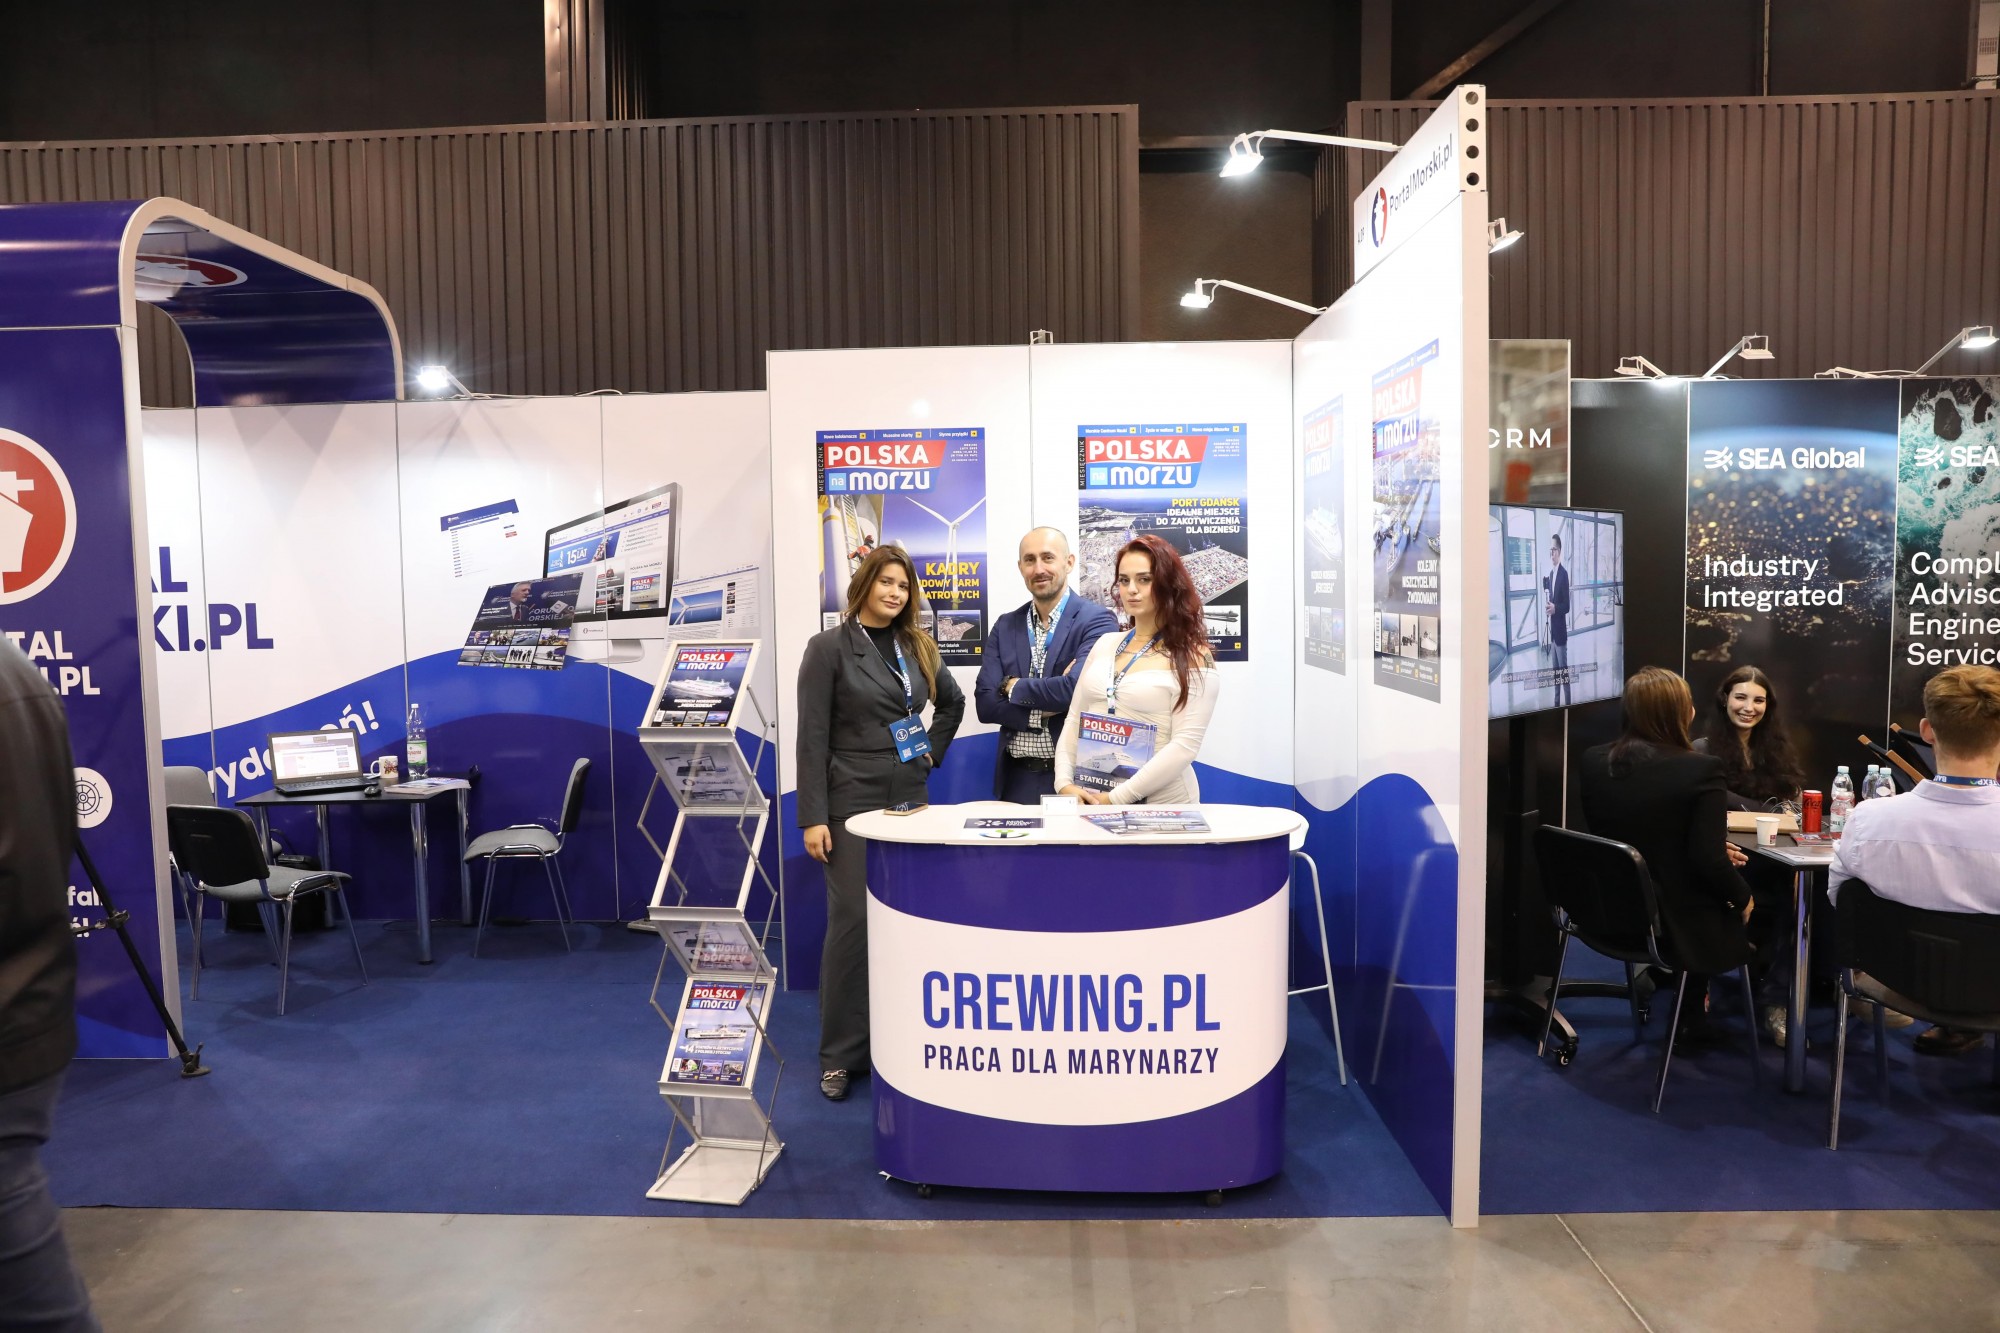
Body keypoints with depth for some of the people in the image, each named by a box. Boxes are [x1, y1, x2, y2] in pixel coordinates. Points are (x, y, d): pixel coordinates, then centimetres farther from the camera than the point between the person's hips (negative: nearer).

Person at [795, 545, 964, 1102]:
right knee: (852, 921, -3)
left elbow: (953, 701, 26)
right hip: (852, 803, -5)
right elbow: (812, 737, -10)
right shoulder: (829, 647, -6)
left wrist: (933, 752, 12)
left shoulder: (917, 647, 10)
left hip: (909, 800, 5)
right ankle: (840, 1054, 10)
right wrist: (813, 817, -15)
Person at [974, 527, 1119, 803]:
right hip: (1017, 778, 4)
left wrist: (1015, 687, -7)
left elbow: (1076, 689, -22)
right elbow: (985, 703, 0)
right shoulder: (1005, 626, 7)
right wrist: (1042, 713, -15)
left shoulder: (1097, 620, -8)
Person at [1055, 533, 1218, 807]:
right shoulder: (1105, 644, 8)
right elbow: (1074, 720, 9)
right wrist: (1065, 783, -5)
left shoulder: (1191, 657, -8)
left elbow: (1185, 745, -15)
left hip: (1159, 806, -4)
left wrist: (1115, 799, -17)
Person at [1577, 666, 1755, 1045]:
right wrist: (1742, 896, 1)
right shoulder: (1702, 770, -21)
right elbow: (1709, 860, -20)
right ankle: (1690, 1010, 36)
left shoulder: (1593, 761, -4)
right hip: (1676, 925, -5)